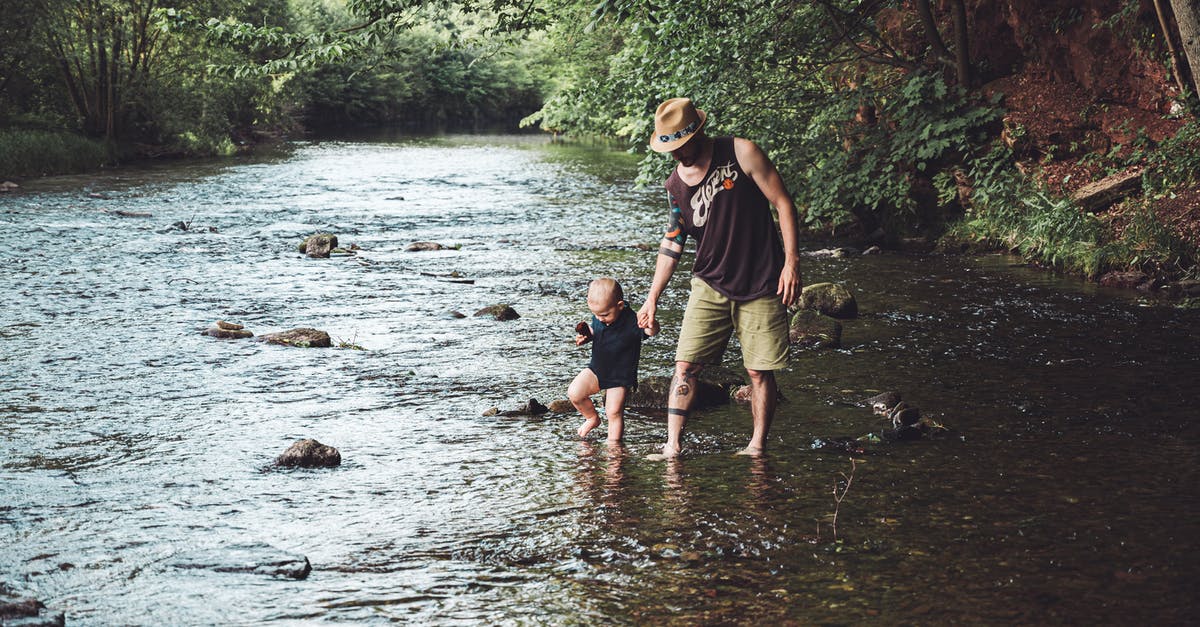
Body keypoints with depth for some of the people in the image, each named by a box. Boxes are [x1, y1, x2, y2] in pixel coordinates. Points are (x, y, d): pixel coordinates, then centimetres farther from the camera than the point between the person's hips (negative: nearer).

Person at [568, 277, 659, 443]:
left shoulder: (632, 322, -26)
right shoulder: (598, 317, -7)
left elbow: (651, 331, -40)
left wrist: (651, 327, -64)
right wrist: (585, 337, -8)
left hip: (620, 377, -5)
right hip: (596, 369, 5)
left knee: (614, 413, -6)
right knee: (574, 393, -11)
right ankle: (592, 418, 17)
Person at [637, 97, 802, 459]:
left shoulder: (741, 154, -10)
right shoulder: (675, 185, 3)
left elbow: (783, 202, -6)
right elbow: (673, 241, 13)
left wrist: (791, 262, -12)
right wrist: (652, 299, 11)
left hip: (761, 287, -3)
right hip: (710, 286, 3)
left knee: (759, 371, 0)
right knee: (685, 365, -6)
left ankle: (757, 446, 14)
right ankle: (673, 446, -1)